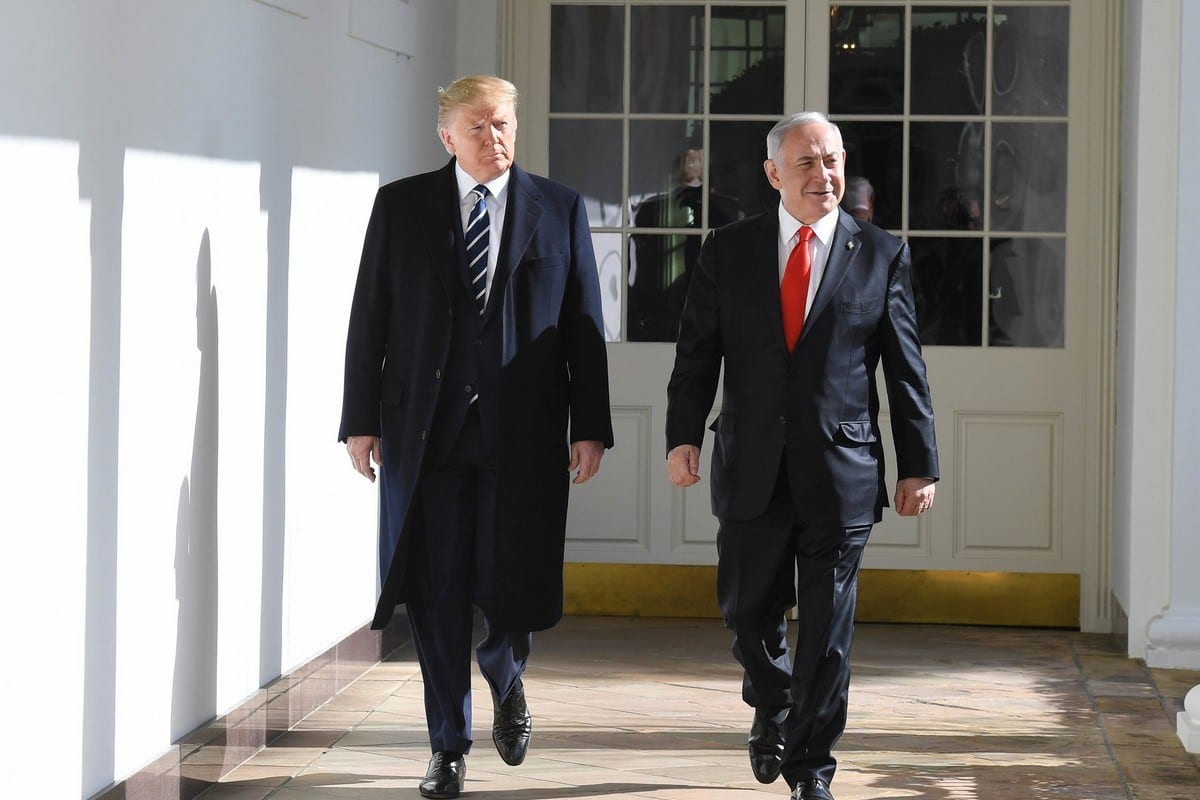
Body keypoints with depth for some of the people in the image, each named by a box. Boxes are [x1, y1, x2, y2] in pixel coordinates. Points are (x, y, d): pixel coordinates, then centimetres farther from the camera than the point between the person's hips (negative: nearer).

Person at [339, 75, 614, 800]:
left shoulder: (560, 210, 6)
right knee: (437, 597, 4)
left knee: (512, 589, -1)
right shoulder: (401, 206, 6)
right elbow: (370, 320, 6)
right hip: (426, 432, 0)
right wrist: (361, 419, 1)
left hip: (522, 433, 0)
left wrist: (590, 426, -1)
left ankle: (505, 679, 33)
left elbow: (584, 325, 5)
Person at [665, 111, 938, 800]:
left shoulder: (882, 254, 3)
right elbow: (697, 352, 4)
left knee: (828, 627, 1)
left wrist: (920, 465, 1)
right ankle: (773, 709, 39)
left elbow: (907, 369, 4)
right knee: (750, 611, 10)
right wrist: (683, 435, -8)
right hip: (752, 471, 1)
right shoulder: (729, 251, 6)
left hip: (842, 471, -1)